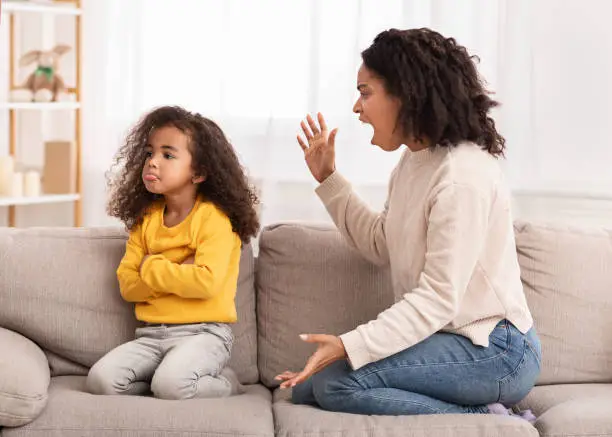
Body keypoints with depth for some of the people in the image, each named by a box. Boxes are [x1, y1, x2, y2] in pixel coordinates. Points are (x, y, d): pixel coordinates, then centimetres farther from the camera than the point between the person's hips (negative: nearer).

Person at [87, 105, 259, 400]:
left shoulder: (213, 217, -7)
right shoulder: (145, 218, 12)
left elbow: (207, 282, -21)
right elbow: (127, 285, 4)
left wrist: (152, 268, -9)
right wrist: (178, 275, -11)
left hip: (203, 333, -5)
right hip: (152, 334, 5)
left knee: (171, 384, -33)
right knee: (101, 379, -19)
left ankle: (225, 382, -2)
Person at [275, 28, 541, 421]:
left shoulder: (462, 175, -21)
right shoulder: (414, 160, 8)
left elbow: (437, 299, -25)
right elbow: (382, 246, 18)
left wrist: (349, 346, -31)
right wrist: (328, 178, 14)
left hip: (494, 352, -10)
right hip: (451, 338, 10)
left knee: (335, 383, -21)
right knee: (306, 387, 4)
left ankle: (482, 419, -10)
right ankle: (484, 416, 0)